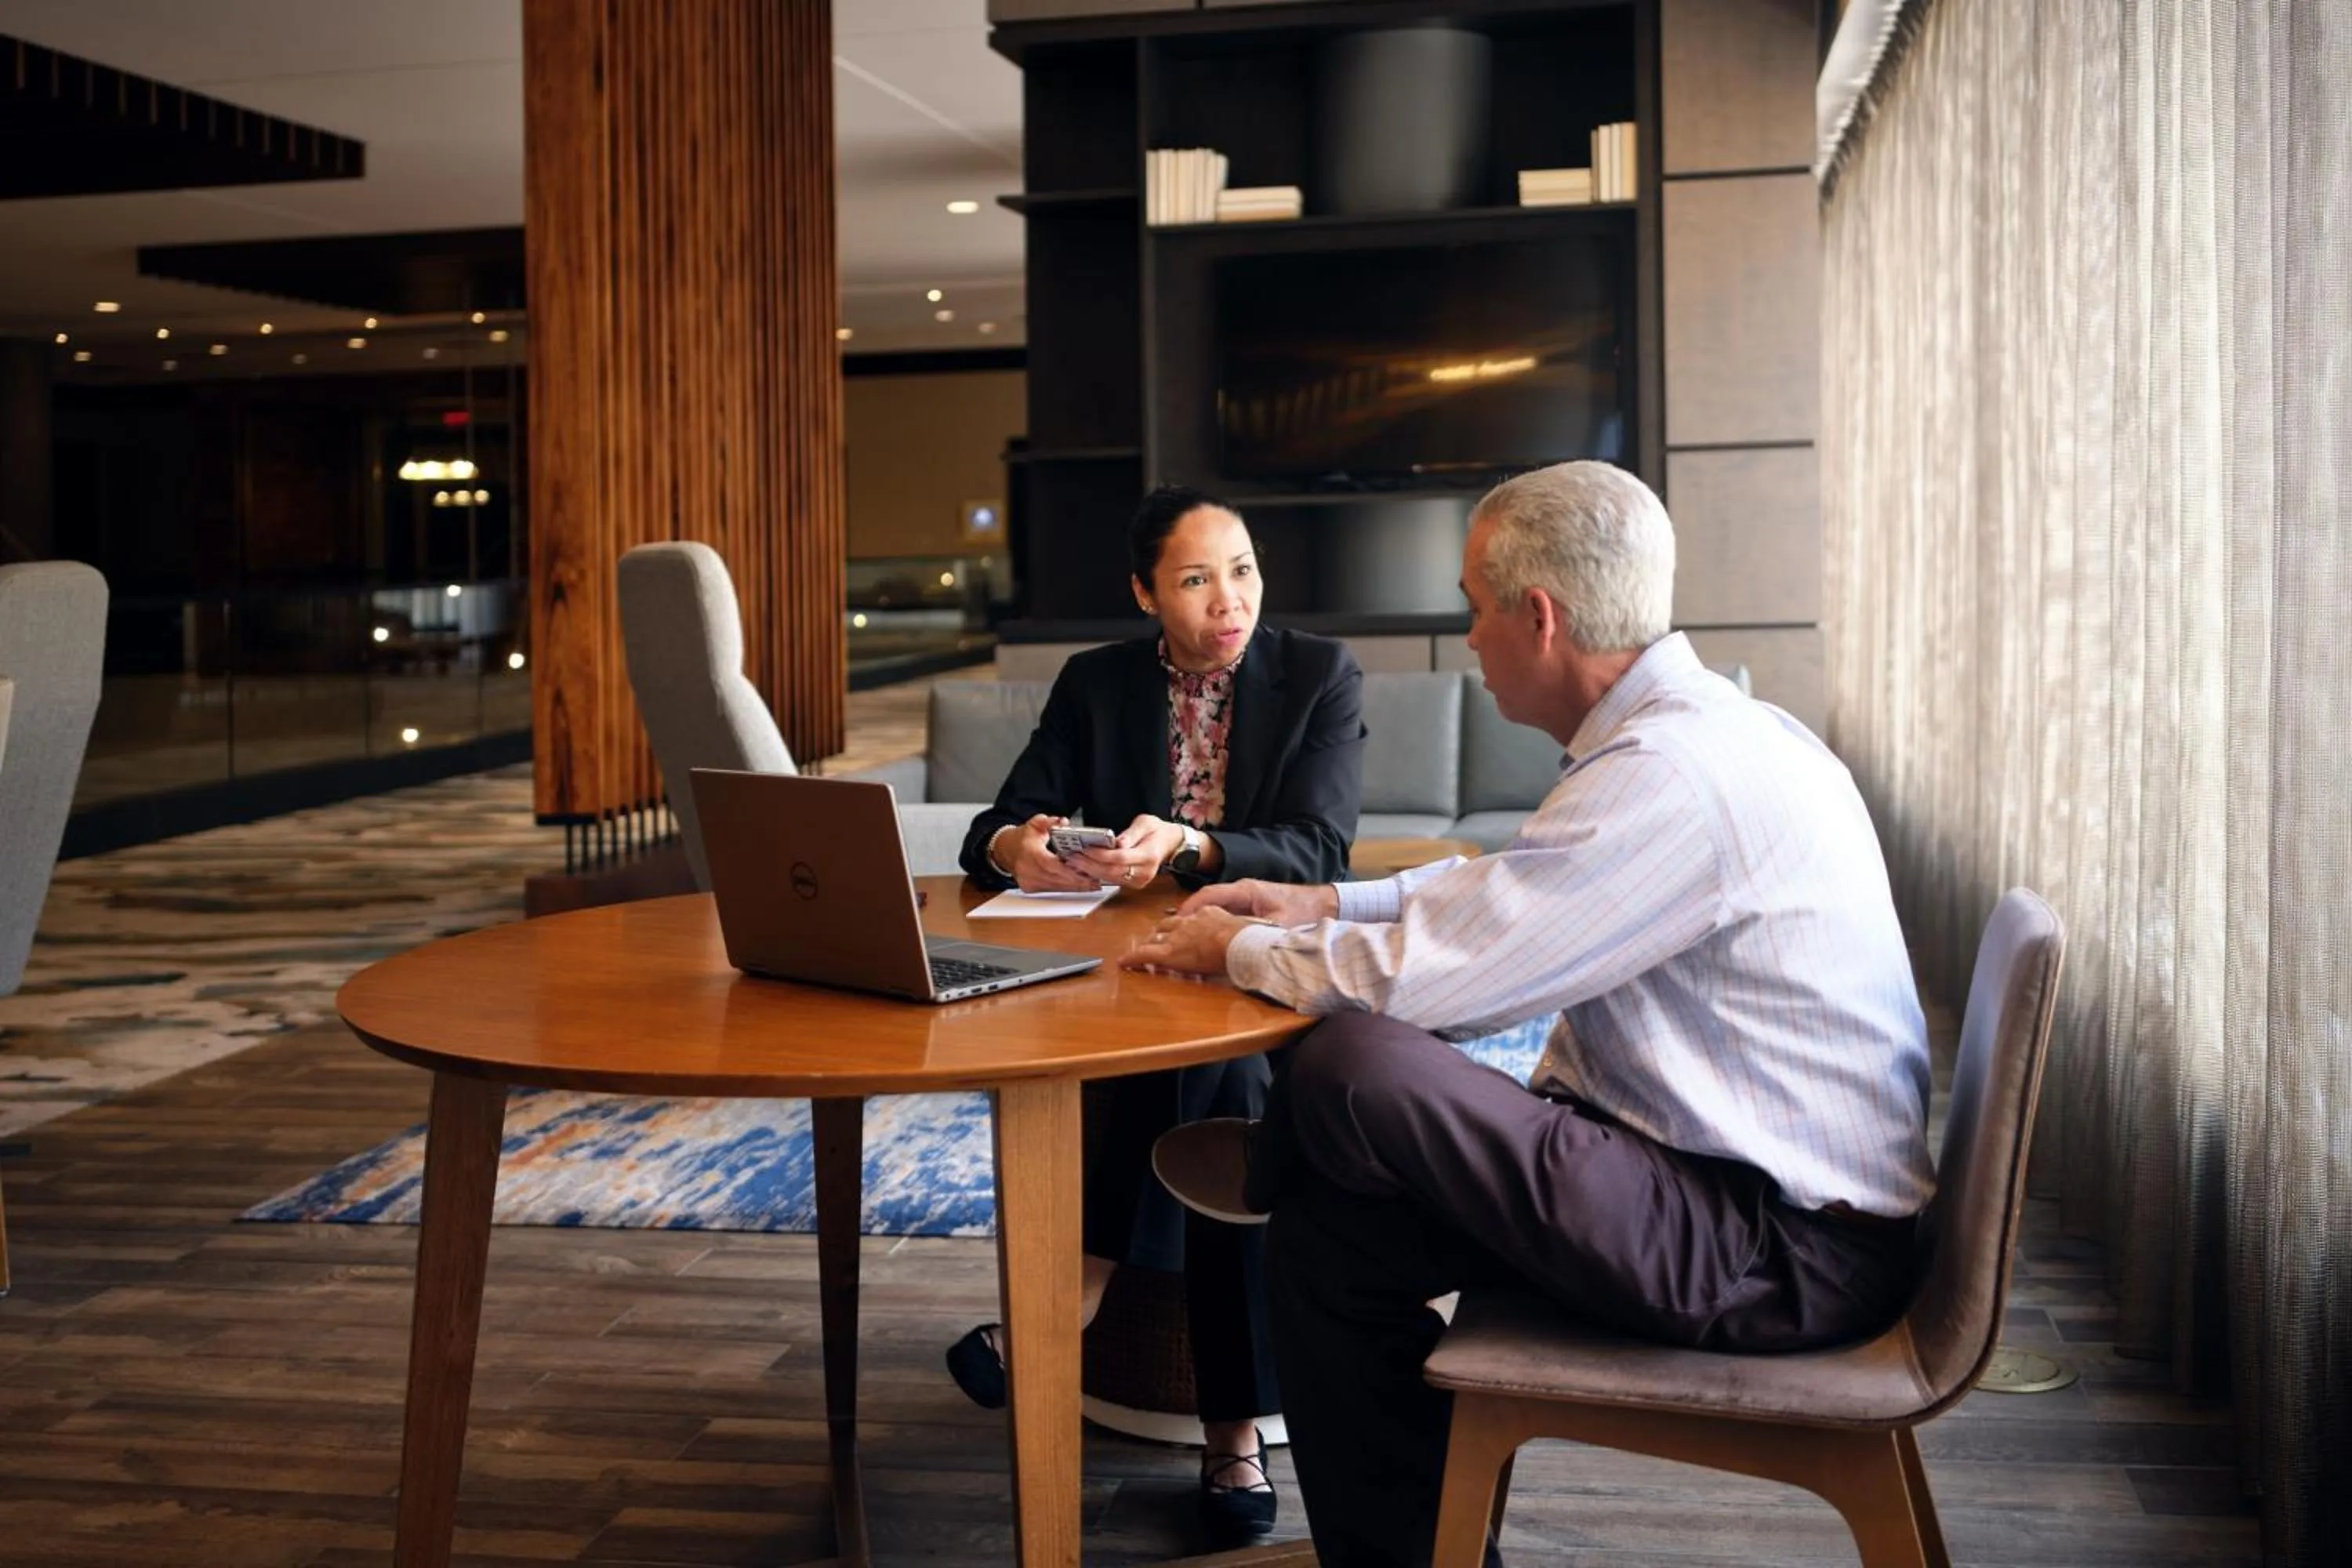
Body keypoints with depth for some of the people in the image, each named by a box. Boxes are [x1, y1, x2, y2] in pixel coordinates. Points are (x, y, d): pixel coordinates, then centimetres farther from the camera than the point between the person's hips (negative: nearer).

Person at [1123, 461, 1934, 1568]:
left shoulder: (1673, 774, -23)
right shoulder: (1688, 730, 9)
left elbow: (1422, 979, -21)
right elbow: (1509, 890, 25)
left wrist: (1237, 951, -3)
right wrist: (1325, 905, 17)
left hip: (1782, 1259, -10)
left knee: (1351, 1064, -24)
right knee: (1328, 1237, 7)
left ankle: (1274, 1167, 11)